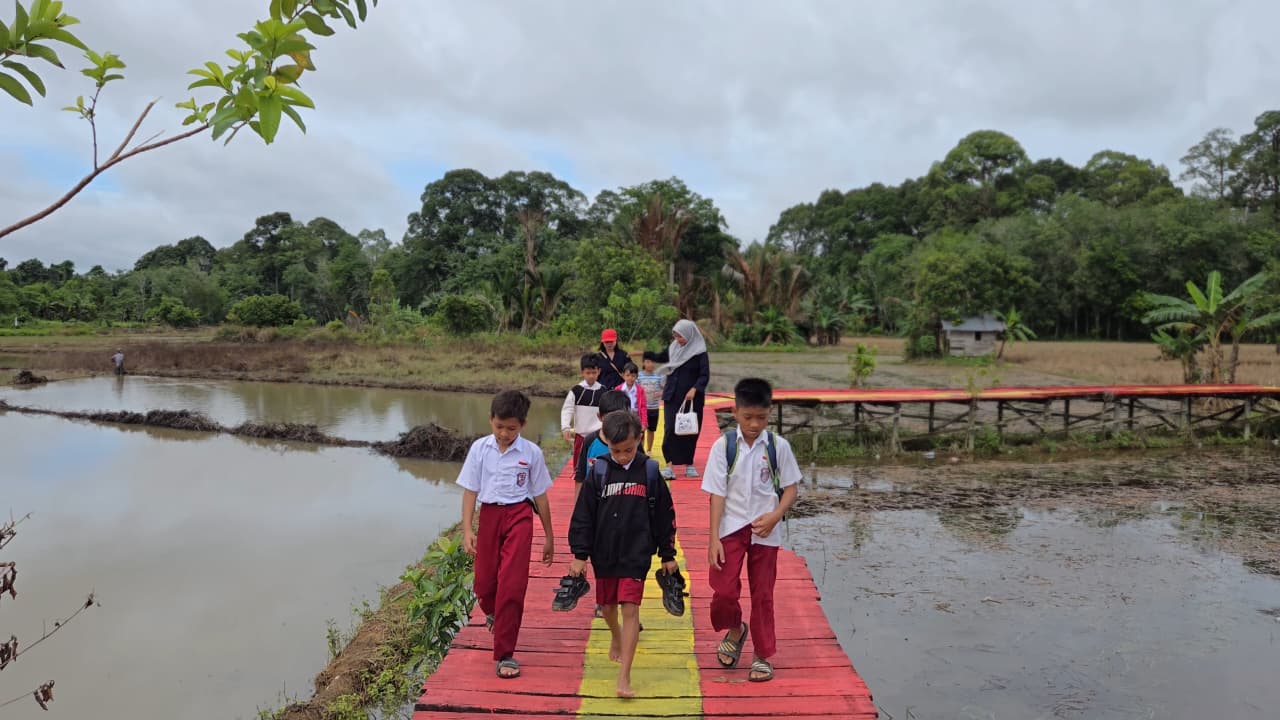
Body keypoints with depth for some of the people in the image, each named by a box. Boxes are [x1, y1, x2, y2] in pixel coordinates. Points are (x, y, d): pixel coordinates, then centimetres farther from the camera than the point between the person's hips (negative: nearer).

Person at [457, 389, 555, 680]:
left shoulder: (531, 452, -4)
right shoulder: (479, 448, -2)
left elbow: (540, 496, 4)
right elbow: (470, 491, 1)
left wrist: (548, 537, 8)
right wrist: (467, 530, -8)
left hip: (519, 516, -2)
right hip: (489, 515, 2)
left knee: (512, 584, -10)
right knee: (484, 582, 10)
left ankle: (505, 654, 3)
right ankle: (494, 615, 48)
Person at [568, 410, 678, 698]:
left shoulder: (649, 471, -4)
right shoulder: (599, 471, -4)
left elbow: (665, 515, 3)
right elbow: (583, 514, -1)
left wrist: (668, 554, 6)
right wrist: (579, 554, -3)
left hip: (636, 554, -2)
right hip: (604, 553, 2)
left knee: (630, 609, -9)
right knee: (607, 606, 18)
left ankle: (624, 677, -3)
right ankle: (616, 636, 51)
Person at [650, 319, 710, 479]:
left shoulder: (699, 353, -7)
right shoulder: (674, 348, 7)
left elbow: (705, 375, -13)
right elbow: (660, 357, 26)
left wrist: (694, 389, -27)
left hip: (691, 398, -3)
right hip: (672, 397, 3)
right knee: (670, 429, -6)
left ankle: (689, 464, 18)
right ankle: (669, 465, -6)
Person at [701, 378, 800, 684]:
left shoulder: (778, 446, -5)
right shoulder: (723, 446, -7)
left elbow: (790, 488, 2)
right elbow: (717, 494, -7)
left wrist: (775, 516, -15)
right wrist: (713, 538, -10)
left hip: (764, 531, 1)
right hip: (731, 529, 0)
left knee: (762, 594, 9)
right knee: (724, 590, -4)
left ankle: (763, 655, 27)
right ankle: (735, 630, 29)